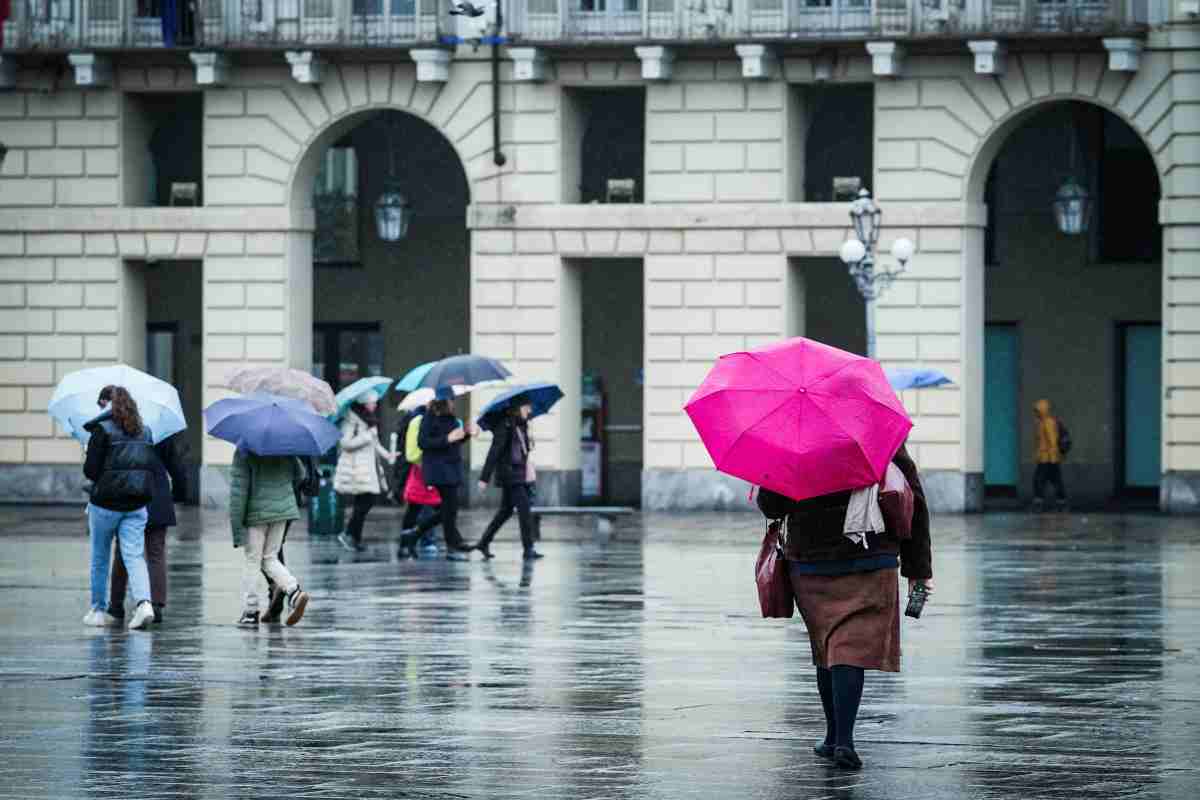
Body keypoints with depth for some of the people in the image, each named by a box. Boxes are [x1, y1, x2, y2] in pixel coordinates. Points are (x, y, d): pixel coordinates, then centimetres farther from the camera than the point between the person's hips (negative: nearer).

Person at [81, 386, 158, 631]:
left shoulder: (102, 429, -9)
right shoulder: (144, 431, 8)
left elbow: (90, 470, -11)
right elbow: (153, 466, 8)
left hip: (106, 502, -4)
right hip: (137, 505, 4)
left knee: (100, 558, 12)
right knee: (134, 556, -1)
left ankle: (98, 610, 21)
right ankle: (144, 602, -24)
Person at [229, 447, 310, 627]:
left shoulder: (244, 452, -13)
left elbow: (238, 489, -14)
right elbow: (299, 475, 13)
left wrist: (236, 523, -10)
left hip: (257, 511, -5)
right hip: (284, 509, 5)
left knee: (252, 561, 7)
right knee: (270, 558, 17)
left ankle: (250, 612, 9)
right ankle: (294, 590, -6)